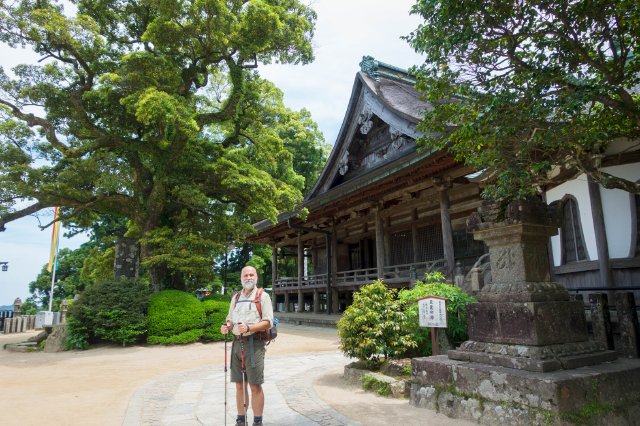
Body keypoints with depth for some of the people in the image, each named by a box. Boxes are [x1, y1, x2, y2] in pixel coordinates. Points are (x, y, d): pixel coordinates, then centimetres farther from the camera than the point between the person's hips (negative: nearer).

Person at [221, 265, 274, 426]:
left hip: (254, 343, -5)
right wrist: (226, 326, -1)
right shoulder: (235, 297, 15)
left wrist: (249, 328, -23)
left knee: (255, 386, -1)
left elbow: (268, 322, -9)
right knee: (239, 385, 12)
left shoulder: (263, 296, -2)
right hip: (237, 343, 5)